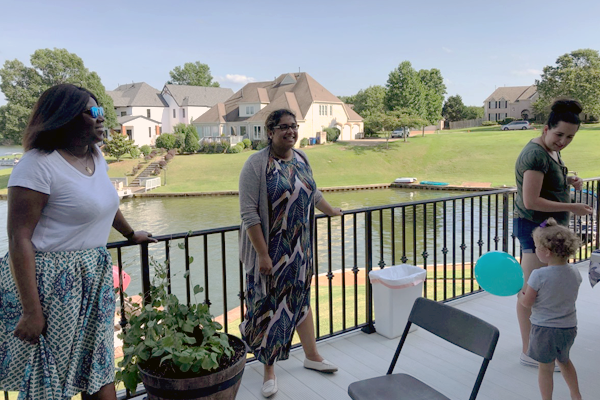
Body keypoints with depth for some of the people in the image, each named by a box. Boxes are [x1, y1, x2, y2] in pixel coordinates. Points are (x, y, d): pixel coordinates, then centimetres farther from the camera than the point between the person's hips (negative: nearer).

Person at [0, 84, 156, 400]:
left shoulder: (96, 157, 7)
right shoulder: (39, 164, -17)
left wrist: (131, 234, 38)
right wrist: (31, 311, -21)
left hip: (95, 278, 7)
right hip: (51, 282, -7)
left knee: (99, 365, 14)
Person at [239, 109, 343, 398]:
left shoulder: (301, 159, 6)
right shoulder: (256, 164, -16)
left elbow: (313, 193, 24)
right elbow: (249, 213, -20)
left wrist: (332, 211, 37)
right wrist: (263, 254, -22)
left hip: (300, 248, 6)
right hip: (270, 250, -6)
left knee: (301, 298, 18)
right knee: (269, 305, 6)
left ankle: (312, 355, 36)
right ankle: (269, 369, 23)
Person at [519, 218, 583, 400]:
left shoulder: (538, 275, -25)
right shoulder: (575, 273, -7)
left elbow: (526, 303, -15)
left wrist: (521, 292, 4)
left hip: (545, 329, -6)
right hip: (569, 327, 6)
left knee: (545, 368, 10)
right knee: (564, 361, 29)